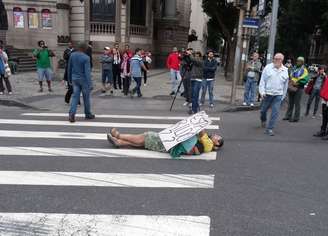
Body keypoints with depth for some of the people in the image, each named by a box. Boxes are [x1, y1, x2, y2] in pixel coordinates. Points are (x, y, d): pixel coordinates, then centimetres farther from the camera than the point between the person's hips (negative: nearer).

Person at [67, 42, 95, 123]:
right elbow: (87, 71, -20)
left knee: (75, 96, 5)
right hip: (83, 79, -4)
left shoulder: (72, 55, 1)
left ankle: (71, 114, -9)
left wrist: (70, 79, 20)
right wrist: (89, 83, -18)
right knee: (86, 97, 9)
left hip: (74, 79, 5)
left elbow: (69, 68, 9)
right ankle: (88, 114, 22)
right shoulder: (86, 57, -16)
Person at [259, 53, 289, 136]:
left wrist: (283, 96, 12)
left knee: (275, 112, -6)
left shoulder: (285, 70, 4)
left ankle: (269, 129, 2)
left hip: (278, 95, 1)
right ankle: (263, 120, 43)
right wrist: (262, 91, -9)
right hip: (267, 94, 0)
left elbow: (286, 85, 12)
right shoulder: (268, 67, -1)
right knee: (263, 110, 11)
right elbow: (262, 80, -1)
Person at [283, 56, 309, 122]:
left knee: (297, 103, -3)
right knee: (290, 103, 13)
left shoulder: (304, 70, -6)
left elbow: (305, 79, -15)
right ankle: (288, 116, 22)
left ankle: (296, 118, 4)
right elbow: (290, 76, 19)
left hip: (298, 88, -6)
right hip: (291, 87, 6)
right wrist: (290, 81, 1)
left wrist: (296, 83, -18)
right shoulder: (294, 68, 11)